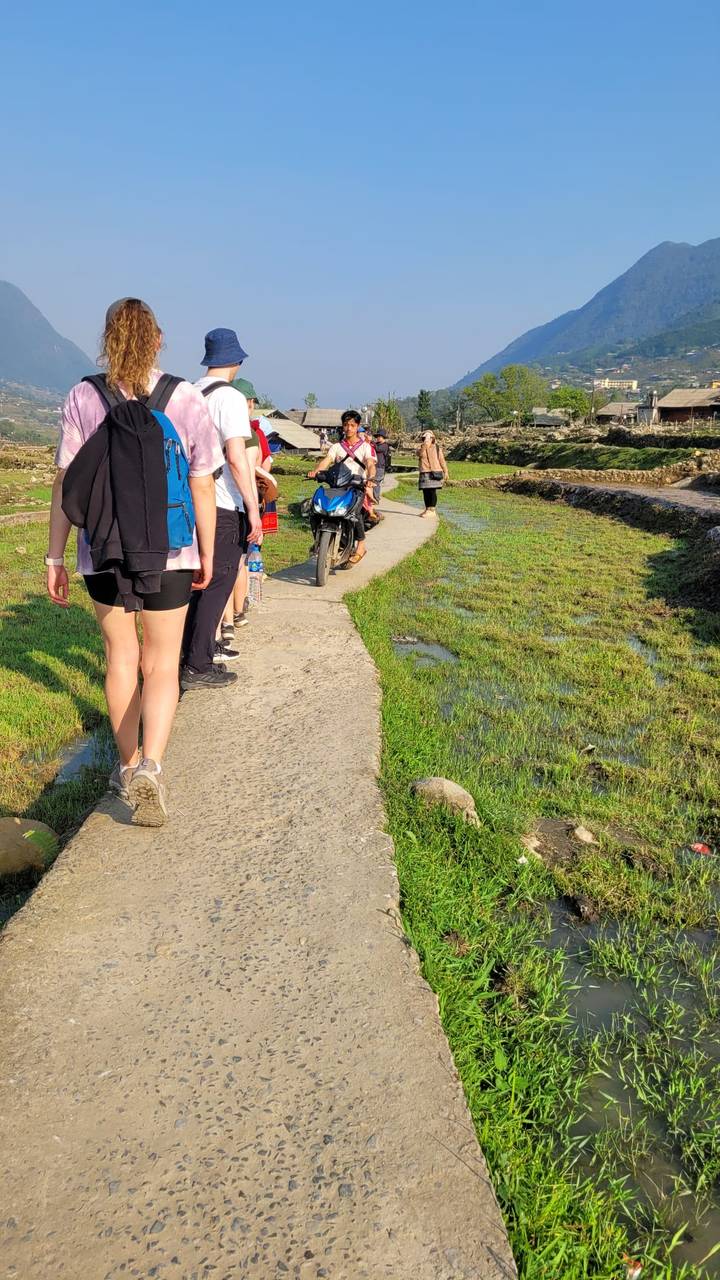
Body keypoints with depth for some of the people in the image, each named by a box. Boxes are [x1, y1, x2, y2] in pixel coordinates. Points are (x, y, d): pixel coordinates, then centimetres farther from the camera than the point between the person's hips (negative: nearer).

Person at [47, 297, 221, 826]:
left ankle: (128, 765, 30)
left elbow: (65, 484, -3)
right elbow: (203, 486, -3)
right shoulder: (187, 398, -4)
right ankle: (149, 766, -11)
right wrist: (207, 553, 8)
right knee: (162, 664, 9)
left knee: (121, 656, 18)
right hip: (169, 553, -1)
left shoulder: (83, 397, -2)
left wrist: (55, 556, 3)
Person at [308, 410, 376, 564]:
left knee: (354, 510, -30)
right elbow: (326, 461, -1)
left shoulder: (366, 447, 10)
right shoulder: (336, 447, 16)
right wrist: (315, 471, -23)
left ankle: (361, 545, -17)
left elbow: (370, 464, -8)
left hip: (358, 486, -3)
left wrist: (370, 478, -31)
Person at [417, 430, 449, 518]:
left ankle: (433, 510, -5)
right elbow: (421, 453, -13)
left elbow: (442, 460, 7)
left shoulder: (437, 448, 7)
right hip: (424, 473, 3)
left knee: (432, 491, -8)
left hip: (435, 472, -3)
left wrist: (445, 472, 3)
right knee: (425, 491, 4)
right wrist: (425, 444, -20)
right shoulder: (421, 448, 11)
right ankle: (427, 509, 14)